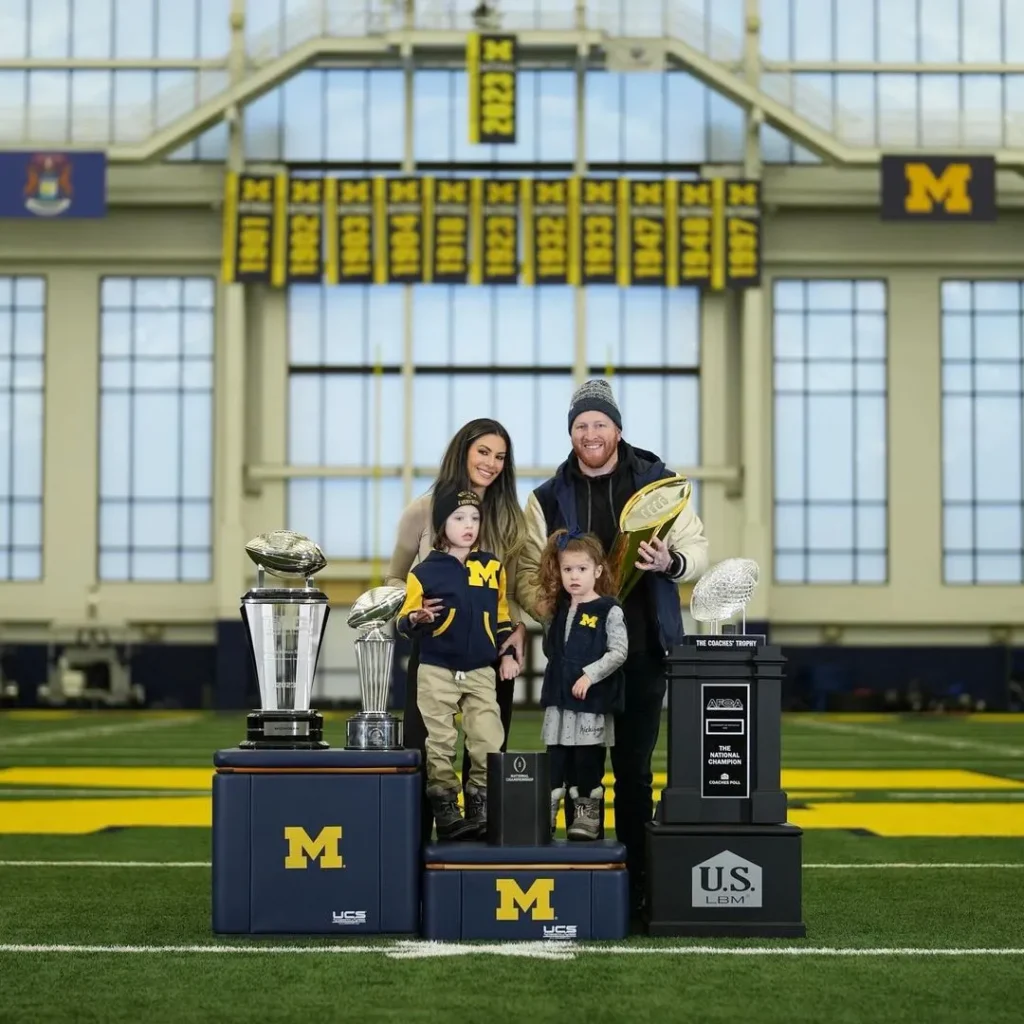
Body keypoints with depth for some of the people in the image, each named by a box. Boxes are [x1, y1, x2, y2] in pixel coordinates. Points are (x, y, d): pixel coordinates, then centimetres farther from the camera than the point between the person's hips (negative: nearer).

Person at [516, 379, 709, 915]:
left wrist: (671, 563, -17)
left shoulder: (656, 483, 5)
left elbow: (697, 549, 6)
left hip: (642, 650, 0)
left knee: (635, 771, 4)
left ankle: (636, 885, 11)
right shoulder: (547, 499, 7)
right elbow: (527, 575, 3)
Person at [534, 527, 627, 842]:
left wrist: (590, 674, -17)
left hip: (593, 698, -5)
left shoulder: (609, 610, -7)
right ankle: (546, 813, 8)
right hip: (559, 696, 5)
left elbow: (618, 652, -11)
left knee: (588, 757, 2)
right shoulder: (560, 610, 11)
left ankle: (588, 814, 11)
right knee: (555, 756, 6)